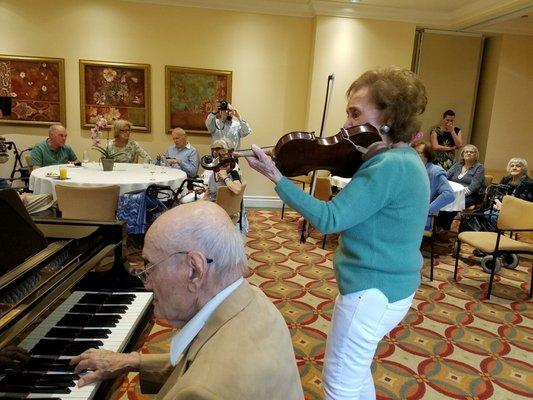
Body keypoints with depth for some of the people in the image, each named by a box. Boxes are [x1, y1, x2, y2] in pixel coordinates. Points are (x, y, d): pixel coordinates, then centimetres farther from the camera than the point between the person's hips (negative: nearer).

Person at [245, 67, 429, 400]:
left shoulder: (389, 165, -24)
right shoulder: (405, 159, 8)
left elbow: (329, 219, -25)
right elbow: (353, 210, 12)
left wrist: (276, 176, -22)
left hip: (373, 292, -10)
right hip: (392, 286, 10)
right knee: (357, 371, 28)